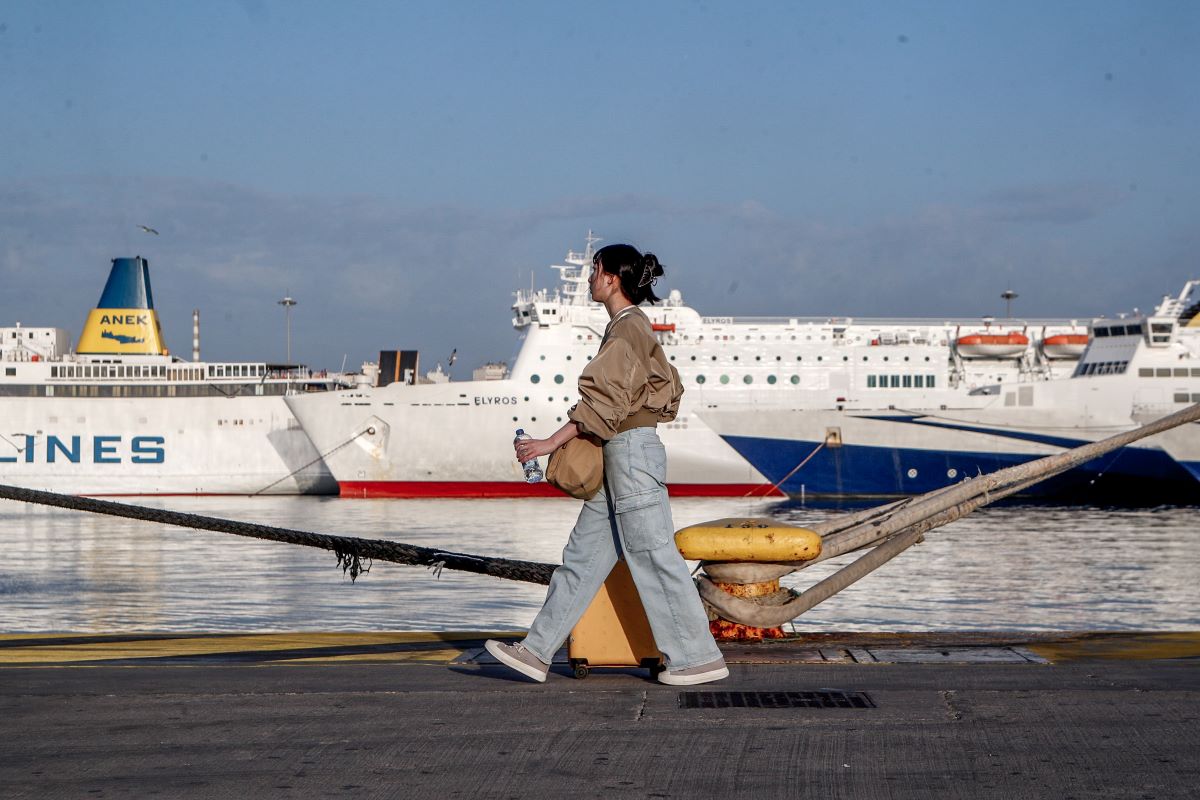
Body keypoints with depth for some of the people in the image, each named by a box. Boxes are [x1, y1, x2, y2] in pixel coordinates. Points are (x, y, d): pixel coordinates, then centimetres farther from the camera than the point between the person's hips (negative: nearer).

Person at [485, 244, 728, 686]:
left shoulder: (627, 328, -13)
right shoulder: (632, 326, 16)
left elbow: (606, 403, -18)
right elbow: (670, 387, 22)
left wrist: (551, 443, -17)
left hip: (631, 451, -10)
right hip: (618, 456, 10)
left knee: (654, 557, -6)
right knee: (584, 555, 8)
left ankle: (699, 657, 0)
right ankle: (537, 652, 9)